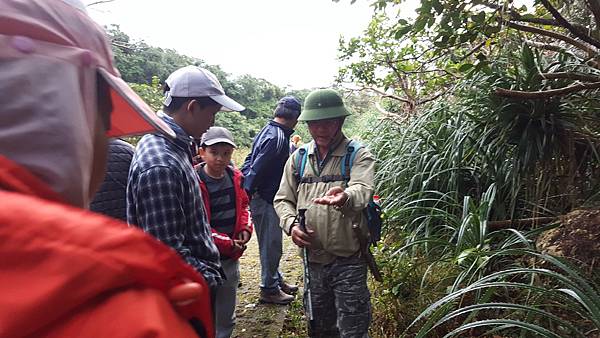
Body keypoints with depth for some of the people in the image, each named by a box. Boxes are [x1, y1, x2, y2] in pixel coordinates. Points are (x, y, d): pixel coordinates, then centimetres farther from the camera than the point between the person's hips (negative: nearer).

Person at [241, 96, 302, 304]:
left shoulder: (268, 131, 10)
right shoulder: (278, 138, -22)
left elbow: (249, 164, 13)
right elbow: (256, 169, -25)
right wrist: (247, 195, -16)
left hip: (266, 198, 10)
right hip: (266, 200, -10)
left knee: (272, 244, 21)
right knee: (271, 245, 5)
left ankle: (276, 280, 37)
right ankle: (269, 290, 21)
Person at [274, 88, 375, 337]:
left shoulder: (358, 156, -6)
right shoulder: (298, 158, 7)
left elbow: (362, 190, -25)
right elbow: (283, 199, 9)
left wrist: (344, 197, -48)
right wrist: (291, 224, -11)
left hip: (349, 261, -4)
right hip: (312, 260, 5)